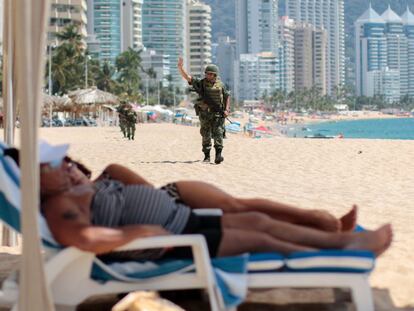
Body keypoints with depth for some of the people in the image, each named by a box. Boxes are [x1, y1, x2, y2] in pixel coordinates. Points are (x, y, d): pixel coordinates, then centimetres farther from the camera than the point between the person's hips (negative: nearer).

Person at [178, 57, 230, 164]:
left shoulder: (220, 85, 3)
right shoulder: (200, 83, 1)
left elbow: (227, 96, 14)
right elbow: (187, 77, -5)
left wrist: (227, 109, 2)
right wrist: (180, 67, -19)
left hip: (217, 114, -1)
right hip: (204, 114, 1)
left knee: (217, 133, -12)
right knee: (206, 135, 6)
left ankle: (218, 154, -16)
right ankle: (207, 156, 14)